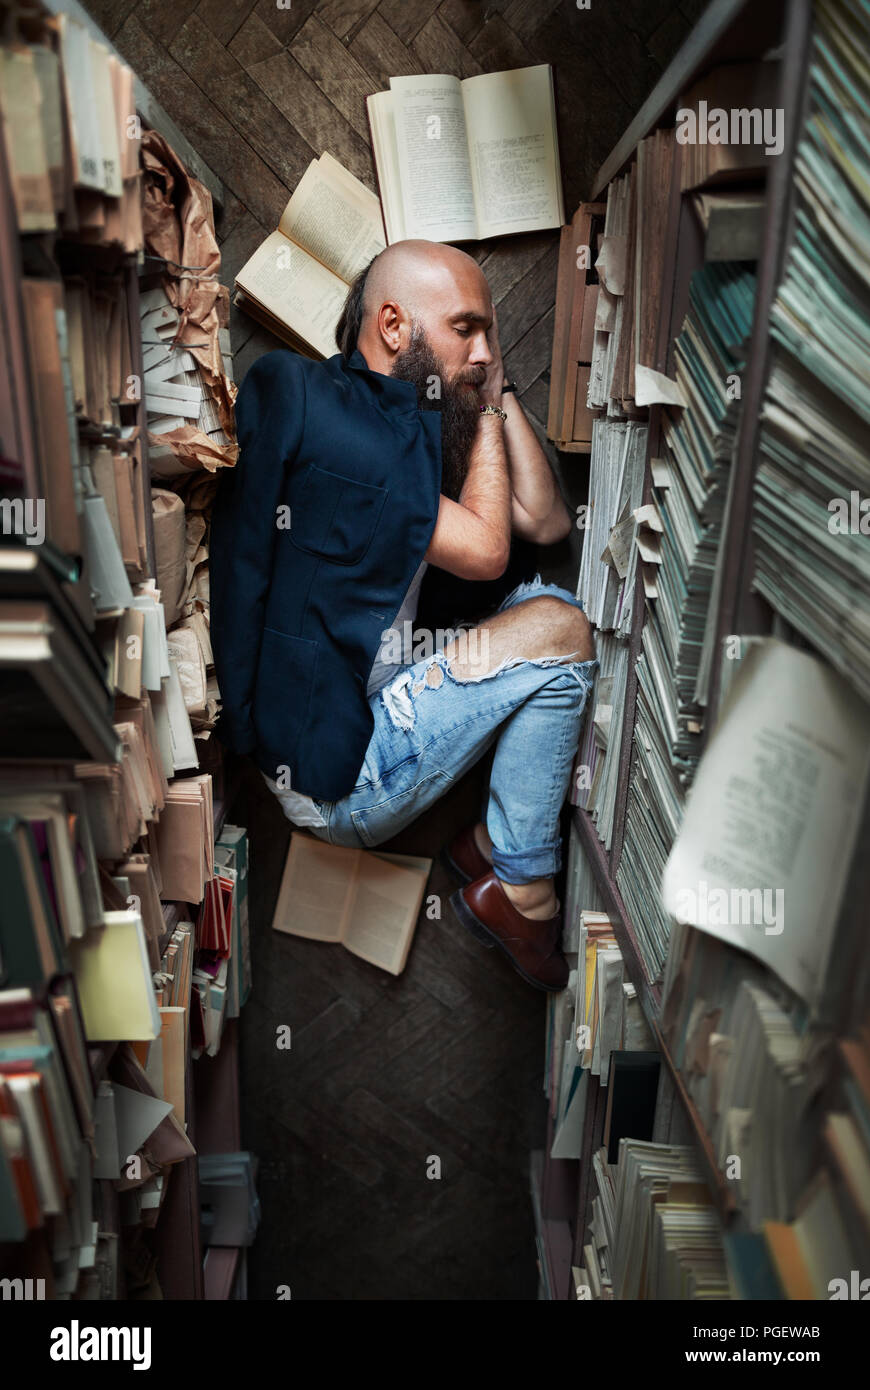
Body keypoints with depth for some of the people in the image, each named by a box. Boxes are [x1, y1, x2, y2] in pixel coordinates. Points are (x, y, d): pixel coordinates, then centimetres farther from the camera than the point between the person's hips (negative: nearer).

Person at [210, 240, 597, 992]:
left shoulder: (413, 427, 10)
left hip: (374, 702, 9)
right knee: (557, 628, -11)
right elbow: (483, 550, -15)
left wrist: (497, 394, 7)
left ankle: (494, 838, 8)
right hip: (335, 773, -9)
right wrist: (486, 408, -3)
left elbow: (548, 522, 11)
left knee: (544, 602, 11)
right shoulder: (309, 403, -16)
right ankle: (521, 890, 4)